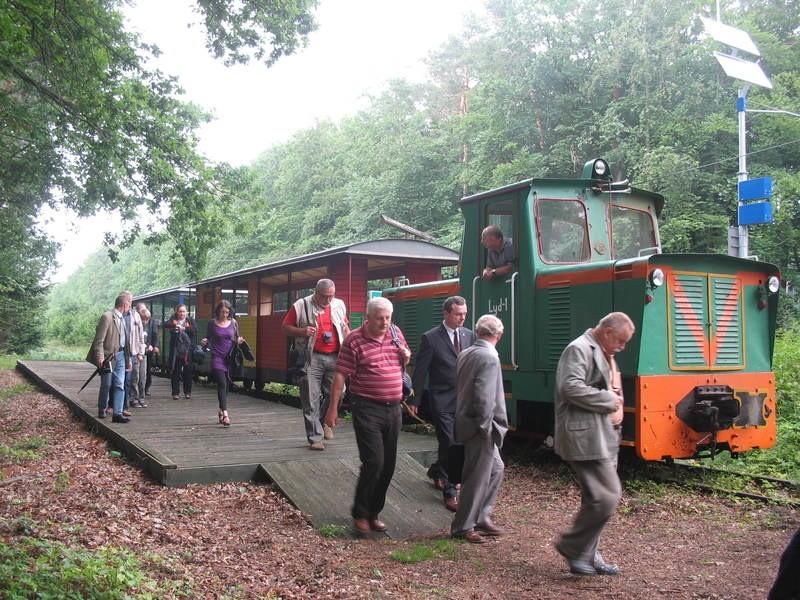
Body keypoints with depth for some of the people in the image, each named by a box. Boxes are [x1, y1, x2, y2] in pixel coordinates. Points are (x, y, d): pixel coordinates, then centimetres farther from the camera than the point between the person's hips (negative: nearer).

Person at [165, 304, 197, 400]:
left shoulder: (190, 321, 11)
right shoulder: (173, 320, 9)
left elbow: (195, 329, -7)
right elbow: (165, 325, -11)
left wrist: (184, 328, -19)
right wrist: (175, 325, -28)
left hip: (187, 350, 0)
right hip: (175, 350, 0)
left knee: (188, 372, 3)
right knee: (176, 372, 1)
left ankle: (188, 392, 14)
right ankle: (175, 393, 9)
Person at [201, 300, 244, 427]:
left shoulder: (233, 323, 6)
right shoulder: (212, 323, 1)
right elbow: (209, 339, 9)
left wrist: (239, 341, -6)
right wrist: (205, 342, -12)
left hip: (230, 357, 3)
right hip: (217, 357, -3)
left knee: (227, 385, 9)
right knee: (222, 384, -14)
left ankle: (221, 411, 26)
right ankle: (225, 414, -20)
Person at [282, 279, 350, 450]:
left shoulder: (339, 305, 12)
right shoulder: (301, 306, -1)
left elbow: (345, 327, 23)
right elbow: (285, 327, 4)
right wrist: (301, 331, -14)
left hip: (335, 357, 3)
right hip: (312, 358, -3)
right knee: (311, 399, -3)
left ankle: (324, 422, 31)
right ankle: (315, 437, 4)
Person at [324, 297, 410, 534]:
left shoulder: (395, 333, 8)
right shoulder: (354, 340, -9)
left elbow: (405, 361, 24)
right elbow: (340, 375, -9)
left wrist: (406, 356, -1)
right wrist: (333, 408, -12)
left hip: (393, 408, 6)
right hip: (367, 409, -6)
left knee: (388, 465, 10)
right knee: (373, 462, -11)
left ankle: (374, 513, 24)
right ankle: (360, 514, 7)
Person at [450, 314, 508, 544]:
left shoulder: (465, 354, 8)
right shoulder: (489, 358, -19)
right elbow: (484, 397, -25)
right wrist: (485, 427, -17)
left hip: (465, 420, 9)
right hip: (479, 427, -9)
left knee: (496, 468, 19)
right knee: (478, 478, 1)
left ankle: (481, 518, 26)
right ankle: (463, 527, 12)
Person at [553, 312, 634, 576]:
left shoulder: (605, 354, 20)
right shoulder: (579, 350, -12)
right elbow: (571, 387, -25)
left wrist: (617, 408, 8)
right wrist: (608, 400, -15)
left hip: (605, 437, 10)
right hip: (586, 438, -10)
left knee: (596, 499, 14)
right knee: (606, 496, -12)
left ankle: (587, 556, 24)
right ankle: (572, 546, 4)